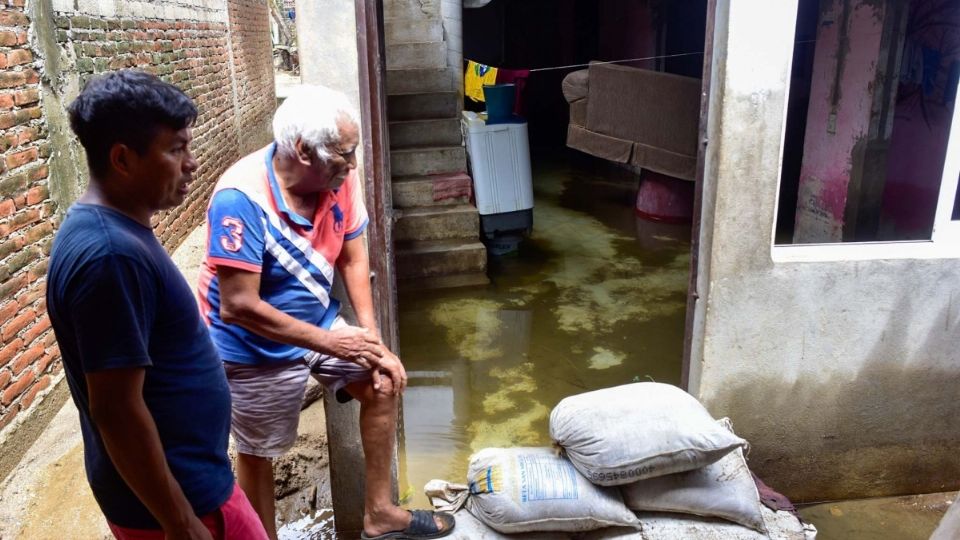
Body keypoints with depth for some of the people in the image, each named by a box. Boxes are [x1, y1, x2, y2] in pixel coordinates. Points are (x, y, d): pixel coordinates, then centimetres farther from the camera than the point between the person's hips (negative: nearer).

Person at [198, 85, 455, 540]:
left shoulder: (338, 177, -14)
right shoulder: (241, 198, -32)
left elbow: (353, 259, -4)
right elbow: (237, 306, -32)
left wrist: (371, 339, -11)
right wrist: (331, 343, -29)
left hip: (318, 321, 7)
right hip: (255, 349, -6)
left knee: (383, 384, 10)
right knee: (258, 453, 11)